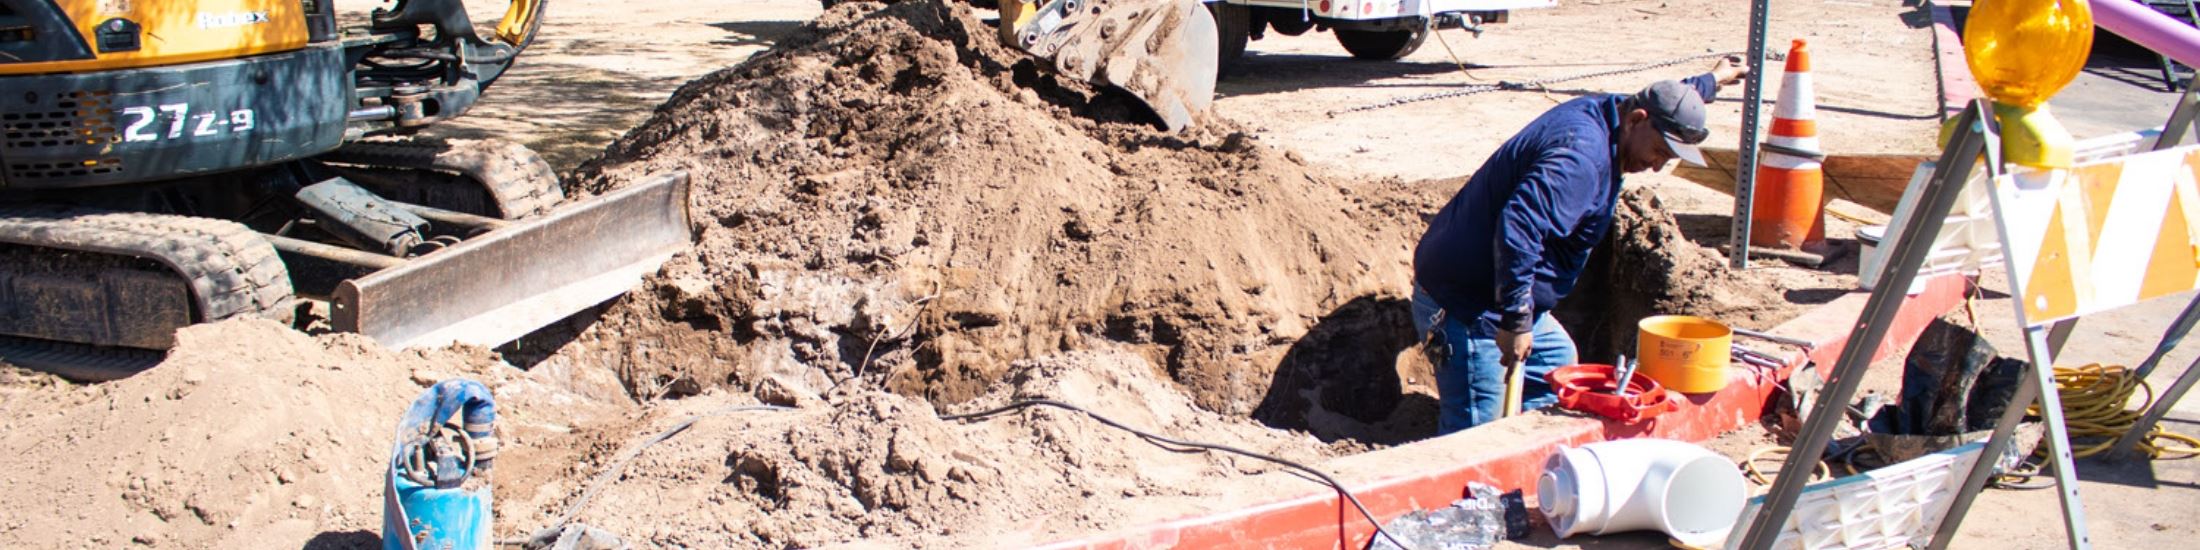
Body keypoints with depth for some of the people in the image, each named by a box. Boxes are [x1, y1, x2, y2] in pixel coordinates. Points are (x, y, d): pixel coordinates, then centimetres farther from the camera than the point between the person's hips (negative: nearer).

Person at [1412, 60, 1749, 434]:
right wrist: (1516, 319, -36)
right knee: (1474, 441, -11)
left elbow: (1666, 103, 34)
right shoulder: (1582, 154, -25)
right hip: (1461, 304, -11)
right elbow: (1519, 224, -38)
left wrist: (1712, 80, 50)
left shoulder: (1599, 112, 8)